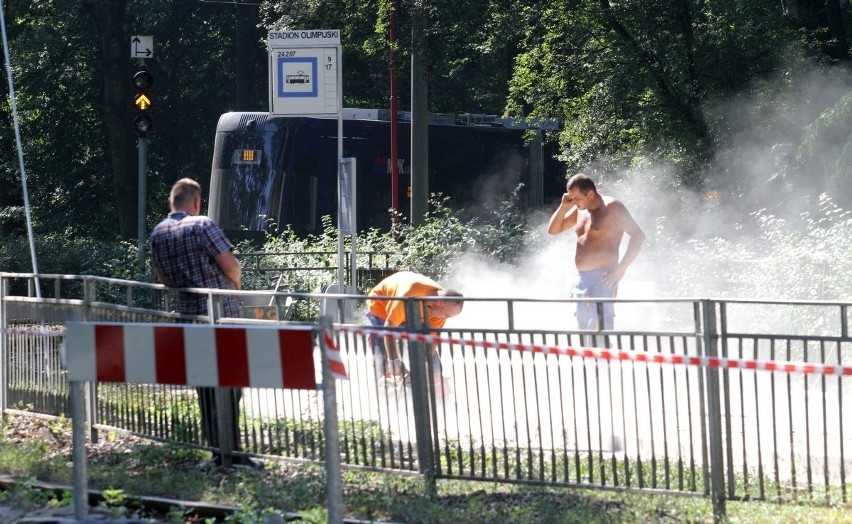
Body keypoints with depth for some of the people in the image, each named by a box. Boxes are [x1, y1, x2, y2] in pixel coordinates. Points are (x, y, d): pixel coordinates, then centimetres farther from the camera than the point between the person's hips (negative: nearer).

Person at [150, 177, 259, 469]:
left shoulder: (157, 234, 7)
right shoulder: (202, 226, -13)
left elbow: (165, 280, 16)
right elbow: (231, 266, -14)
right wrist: (235, 286, 6)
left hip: (189, 313, 6)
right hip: (223, 313, -6)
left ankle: (216, 449, 12)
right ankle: (231, 452, -5)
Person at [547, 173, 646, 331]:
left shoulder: (611, 207, -8)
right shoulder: (579, 210, 15)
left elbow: (638, 236, -12)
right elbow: (553, 230, 21)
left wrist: (621, 269, -16)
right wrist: (563, 207, 4)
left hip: (603, 278, -8)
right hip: (581, 278, 8)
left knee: (601, 327, -15)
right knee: (583, 325, 7)